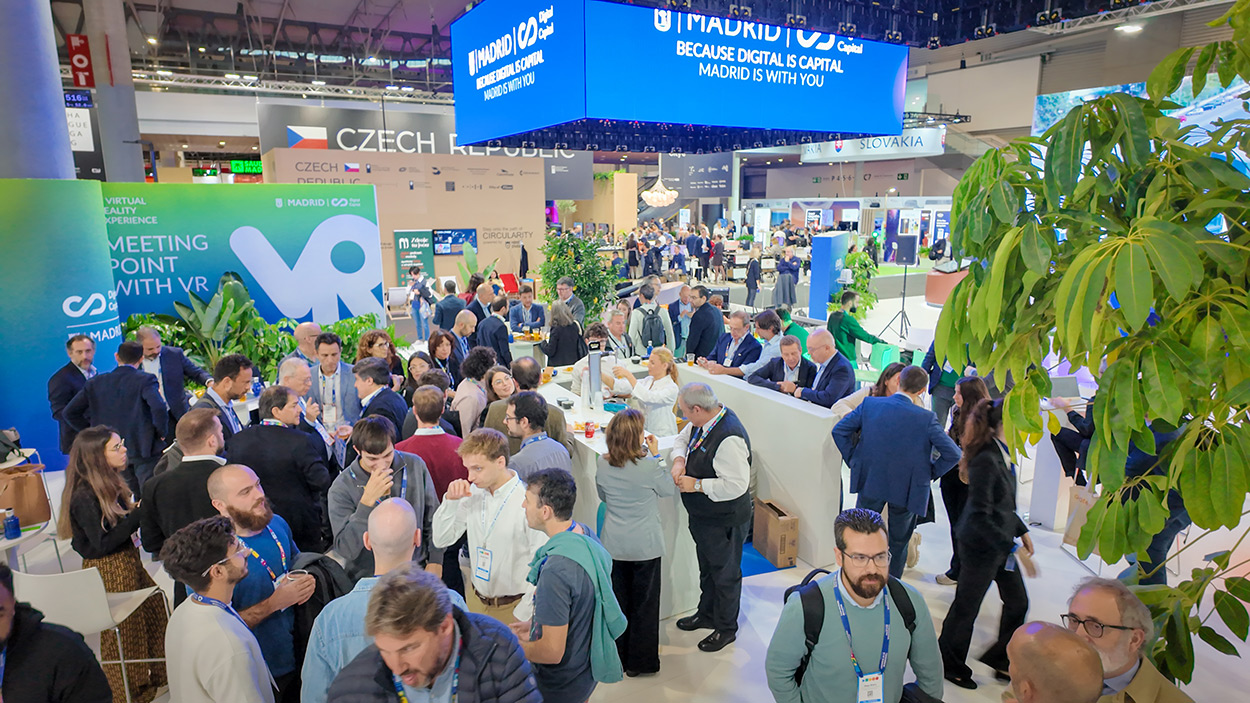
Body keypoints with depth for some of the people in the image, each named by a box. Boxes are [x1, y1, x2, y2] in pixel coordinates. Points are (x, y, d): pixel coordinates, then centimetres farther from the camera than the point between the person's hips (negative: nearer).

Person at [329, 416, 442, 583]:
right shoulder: (341, 488, -10)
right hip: (368, 580, -1)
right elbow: (345, 550, -16)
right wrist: (367, 501, -24)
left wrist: (436, 561, 4)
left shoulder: (415, 465, -1)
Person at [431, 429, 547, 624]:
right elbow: (441, 540, 4)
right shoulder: (473, 493, -2)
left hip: (513, 606, -5)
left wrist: (522, 615, -14)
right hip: (476, 600, 5)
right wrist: (450, 501, -12)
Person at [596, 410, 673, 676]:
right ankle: (641, 661, 25)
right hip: (645, 545, -4)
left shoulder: (603, 464, -9)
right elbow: (669, 489, -4)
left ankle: (617, 656, 34)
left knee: (617, 601, 19)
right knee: (644, 604, 13)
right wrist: (655, 455, -1)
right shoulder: (649, 465, -23)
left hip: (613, 544, 4)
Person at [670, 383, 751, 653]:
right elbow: (682, 439, 15)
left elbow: (736, 485, -33)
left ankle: (726, 628, 33)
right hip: (702, 516, 9)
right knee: (707, 567, 27)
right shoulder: (701, 422, -4)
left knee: (725, 573, 12)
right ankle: (707, 615, 48)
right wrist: (679, 460, -7)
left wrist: (696, 485, -25)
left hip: (724, 521, -9)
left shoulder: (729, 438, -32)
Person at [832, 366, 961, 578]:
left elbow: (839, 431, -7)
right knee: (899, 541, 18)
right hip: (908, 488, -1)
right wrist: (931, 473, -1)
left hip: (870, 481, 2)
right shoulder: (926, 418, -18)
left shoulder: (869, 404, -12)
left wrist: (852, 460, 3)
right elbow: (952, 454, -17)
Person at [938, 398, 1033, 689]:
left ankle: (1001, 658, 37)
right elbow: (980, 516, -27)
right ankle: (950, 665, 29)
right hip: (981, 545, -9)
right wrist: (1014, 548, -26)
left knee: (1018, 602, 16)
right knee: (966, 607, 8)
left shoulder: (1004, 455, 4)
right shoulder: (986, 460, -26)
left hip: (1000, 543, 9)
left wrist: (1022, 531, 16)